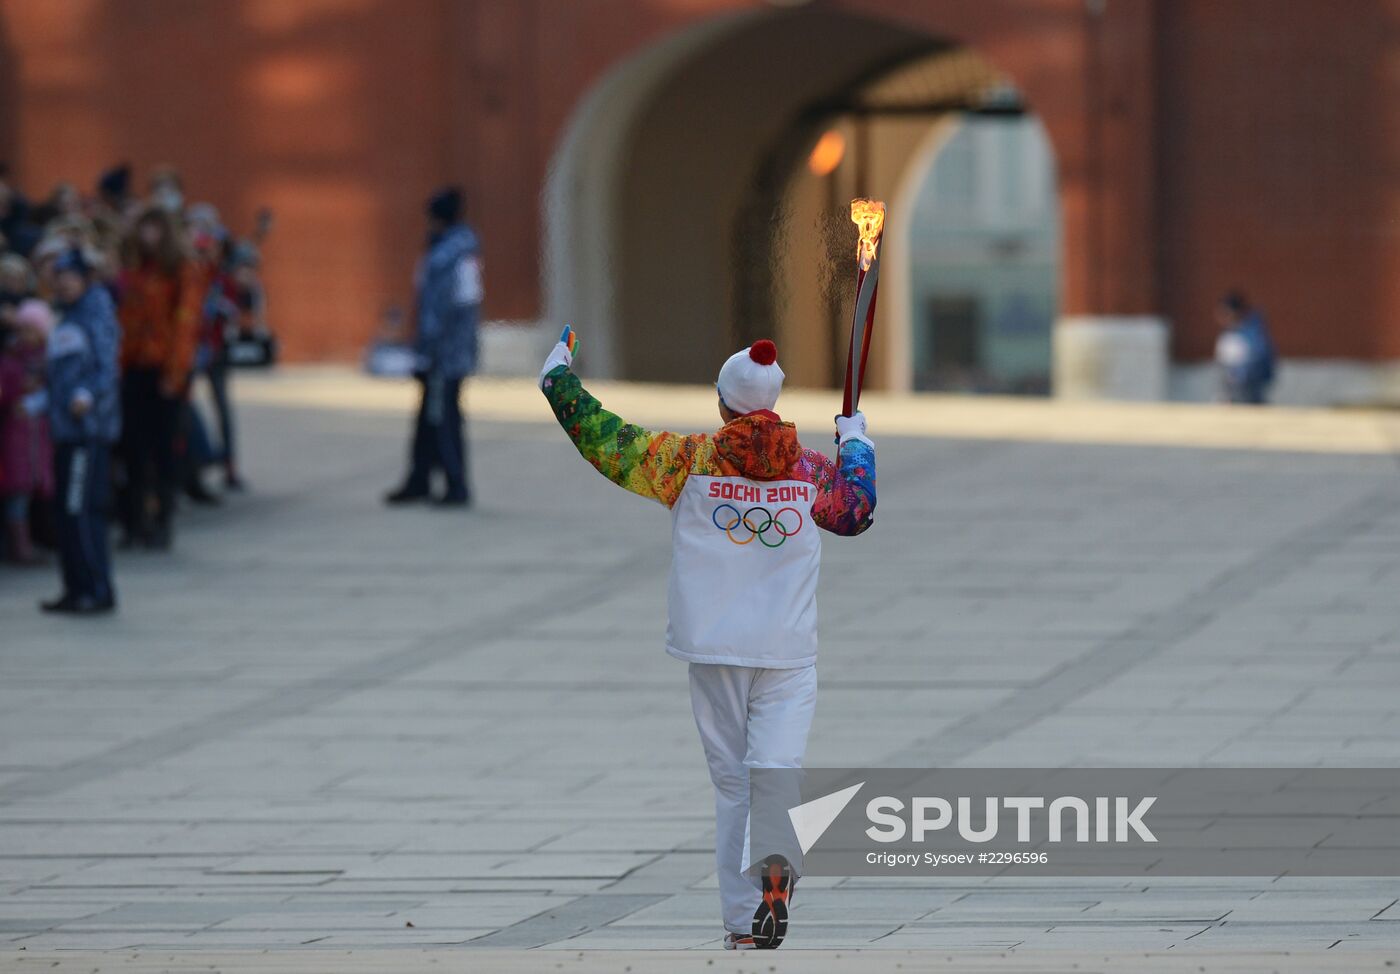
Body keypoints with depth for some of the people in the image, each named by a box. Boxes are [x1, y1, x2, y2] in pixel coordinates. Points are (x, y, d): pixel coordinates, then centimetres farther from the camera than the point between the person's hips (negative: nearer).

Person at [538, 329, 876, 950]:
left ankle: (743, 924, 9)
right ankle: (773, 861, -37)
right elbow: (856, 512, 19)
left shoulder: (689, 460, -4)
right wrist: (856, 446, 35)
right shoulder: (810, 470, 2)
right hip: (787, 653, 0)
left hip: (712, 648, 0)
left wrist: (558, 379, 13)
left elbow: (605, 441, 0)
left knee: (731, 783, 9)